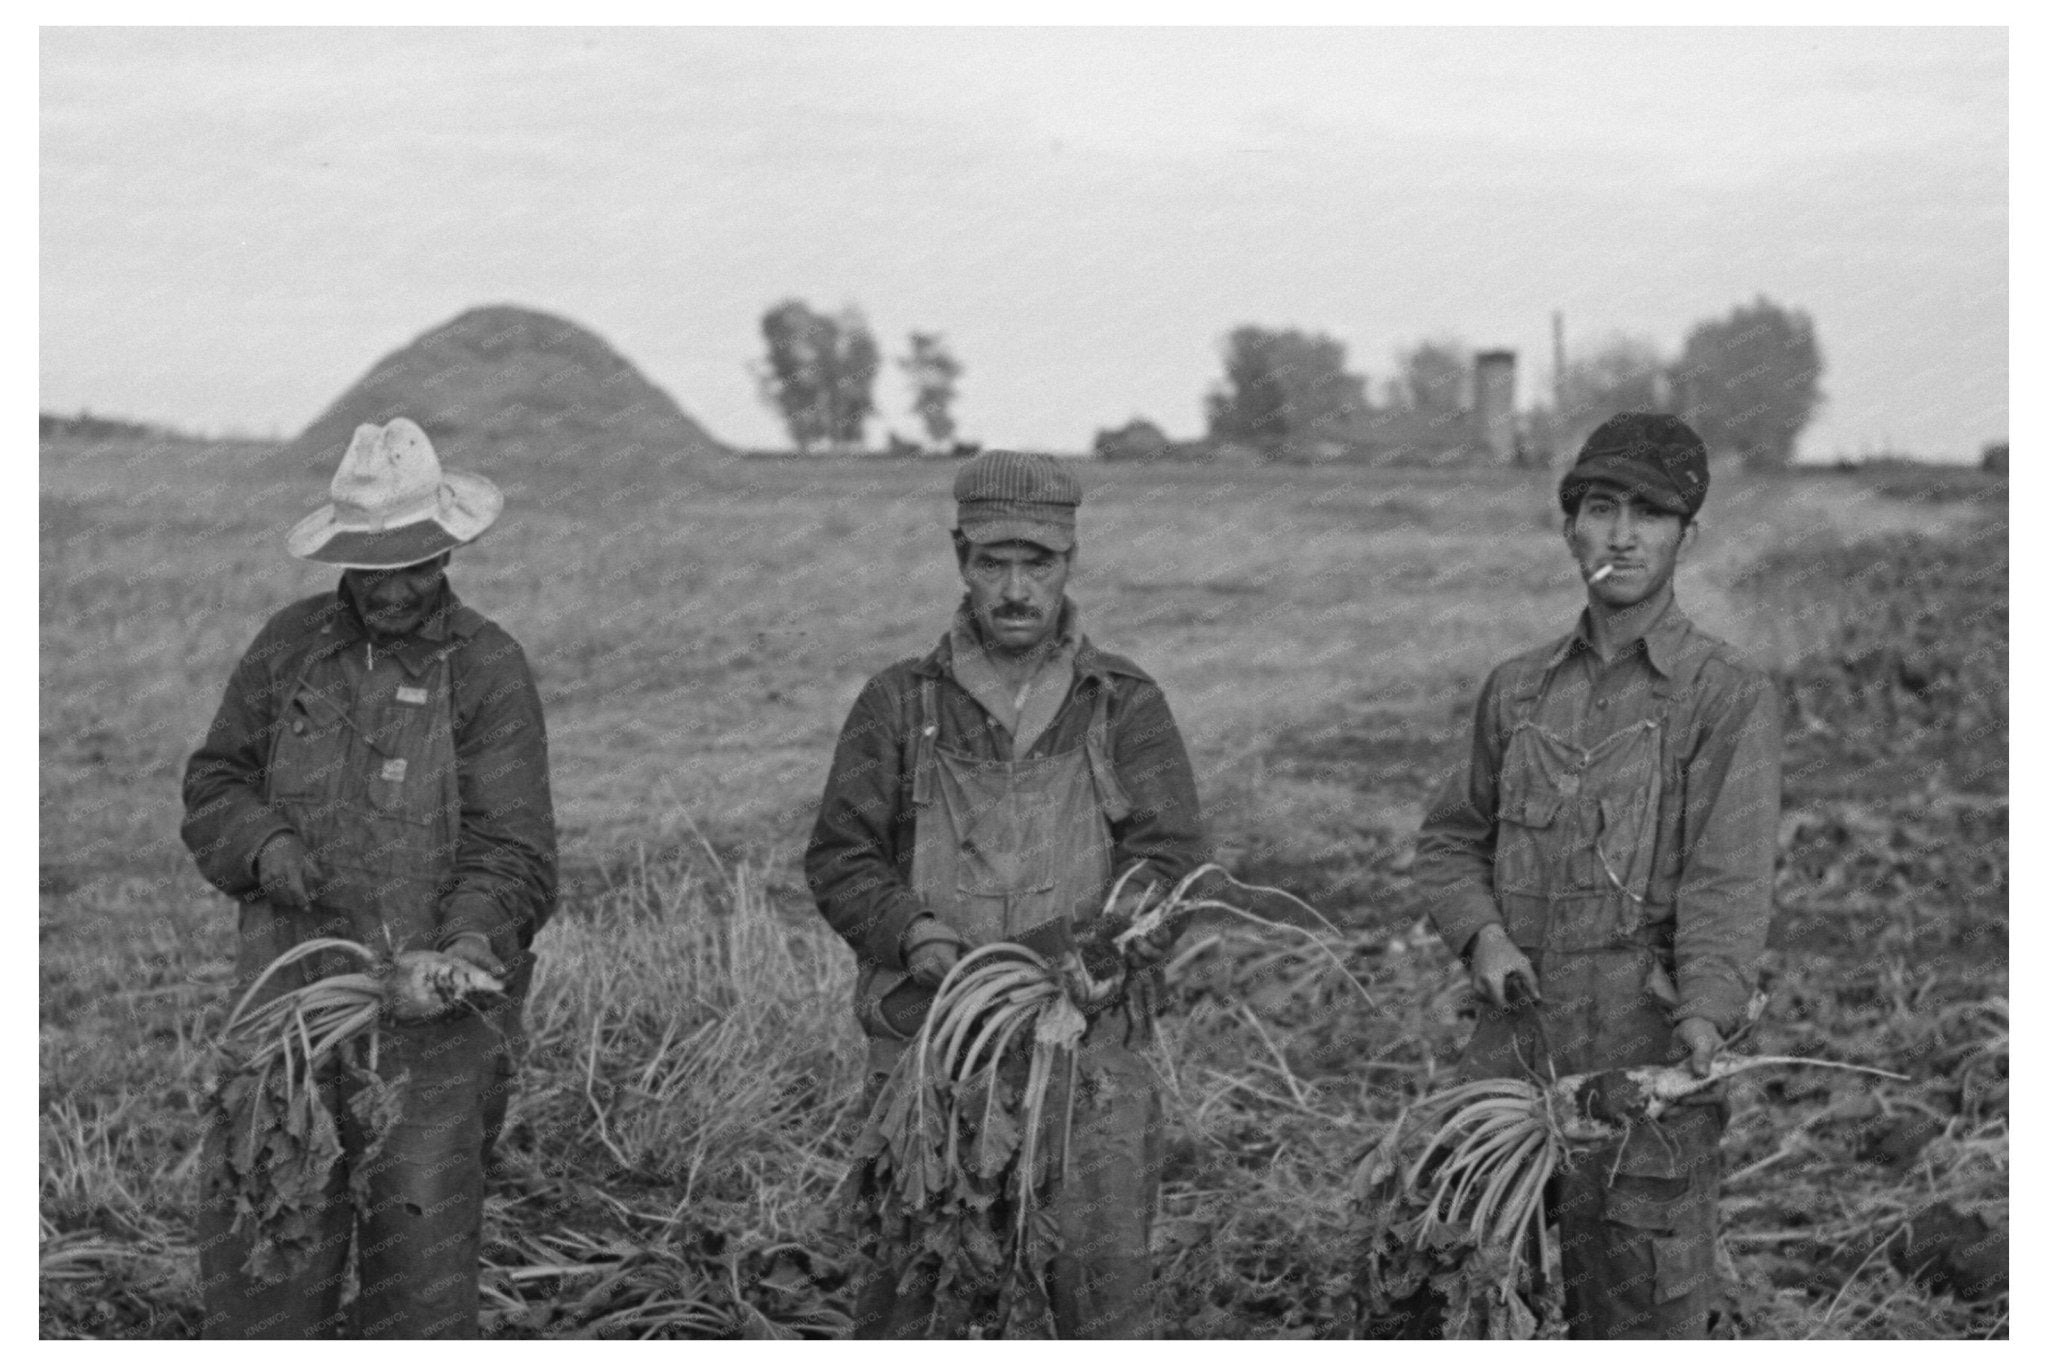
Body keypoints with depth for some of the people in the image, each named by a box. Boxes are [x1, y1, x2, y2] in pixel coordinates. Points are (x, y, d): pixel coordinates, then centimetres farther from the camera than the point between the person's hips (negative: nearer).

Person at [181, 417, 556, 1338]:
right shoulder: (290, 645, 9)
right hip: (289, 981, 3)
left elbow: (510, 845, -7)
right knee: (252, 1220, 2)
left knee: (422, 1223, -5)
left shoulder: (486, 668, -2)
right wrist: (262, 847, -5)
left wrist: (479, 933, -26)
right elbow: (214, 783, 16)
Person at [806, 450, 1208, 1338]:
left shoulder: (1127, 708, 8)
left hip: (1088, 1043, 0)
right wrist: (914, 934, -14)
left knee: (1104, 1284, -4)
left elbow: (1170, 860, -2)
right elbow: (839, 859, 5)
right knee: (911, 1289, -2)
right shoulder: (899, 705, 9)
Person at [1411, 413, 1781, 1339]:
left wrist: (1704, 1020, -30)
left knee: (1646, 1318, 0)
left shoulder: (1729, 699, -3)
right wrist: (1482, 934, 1)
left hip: (1645, 1063, -5)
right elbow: (1450, 840, 22)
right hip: (1511, 1054, 5)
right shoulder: (1518, 691, 13)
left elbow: (1729, 883, -13)